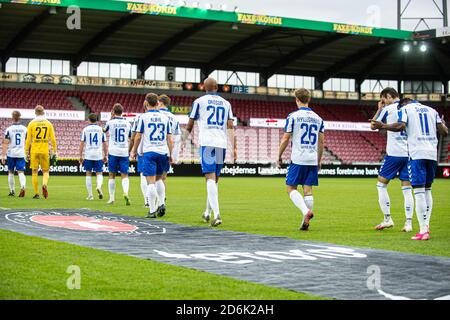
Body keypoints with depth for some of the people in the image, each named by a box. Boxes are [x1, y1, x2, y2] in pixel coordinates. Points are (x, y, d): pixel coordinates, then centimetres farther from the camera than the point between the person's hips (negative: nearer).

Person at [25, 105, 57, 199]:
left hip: (34, 151, -1)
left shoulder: (32, 123, -1)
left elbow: (28, 139, -2)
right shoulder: (48, 124, 4)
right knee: (46, 171, 11)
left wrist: (26, 152, 4)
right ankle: (44, 185, -18)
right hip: (45, 151, 1)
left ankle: (36, 193, 4)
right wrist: (55, 152, 9)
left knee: (34, 171, 6)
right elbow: (53, 139, 2)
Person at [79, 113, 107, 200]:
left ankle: (90, 195, 6)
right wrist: (105, 155, 12)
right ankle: (99, 186, -23)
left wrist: (81, 156, 5)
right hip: (98, 155, 0)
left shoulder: (85, 129, 2)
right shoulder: (101, 129, 5)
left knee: (88, 174, 8)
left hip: (88, 155, 0)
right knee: (99, 173, 7)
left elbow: (82, 143, 0)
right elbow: (104, 144, 5)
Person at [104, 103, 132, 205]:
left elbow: (105, 130, 20)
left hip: (113, 152, -2)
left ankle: (112, 198, 8)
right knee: (124, 175, 3)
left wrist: (111, 118, 25)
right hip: (124, 152, 2)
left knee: (112, 175, 8)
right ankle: (126, 192, -23)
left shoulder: (110, 122, -3)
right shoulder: (127, 123, 6)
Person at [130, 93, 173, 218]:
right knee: (157, 180, 17)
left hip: (149, 152, -4)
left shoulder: (144, 117, -1)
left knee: (151, 182, -6)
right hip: (162, 152, 4)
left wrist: (134, 151, 12)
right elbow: (169, 138, 9)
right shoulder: (165, 118, 8)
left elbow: (138, 136, 0)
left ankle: (152, 211, -11)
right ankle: (157, 205, 11)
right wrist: (170, 154, 14)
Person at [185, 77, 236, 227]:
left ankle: (217, 214, -27)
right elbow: (230, 127, 7)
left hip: (207, 143, -4)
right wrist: (234, 147, 5)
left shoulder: (199, 101, 7)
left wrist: (183, 140, 27)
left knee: (210, 177, -12)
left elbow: (189, 126, 12)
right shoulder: (226, 103, 16)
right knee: (214, 179, 15)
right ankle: (207, 213, 26)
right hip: (222, 143, 4)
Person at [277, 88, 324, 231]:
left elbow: (285, 139, -4)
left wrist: (279, 156, 8)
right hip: (313, 160, 4)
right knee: (308, 190, 6)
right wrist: (319, 161, 22)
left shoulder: (293, 116, -4)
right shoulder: (318, 118, 10)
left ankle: (306, 211, -19)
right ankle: (305, 222, 3)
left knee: (291, 188, 3)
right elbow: (321, 142, 13)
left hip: (297, 160, -4)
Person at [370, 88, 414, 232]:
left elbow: (373, 126, 9)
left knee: (381, 185, 8)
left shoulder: (387, 109, -3)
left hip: (394, 153, -5)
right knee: (407, 188, 6)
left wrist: (379, 110, 19)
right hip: (410, 153, 5)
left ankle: (387, 219, 5)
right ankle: (409, 223, 1)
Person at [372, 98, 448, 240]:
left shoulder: (405, 109, 6)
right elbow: (444, 132, 13)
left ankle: (423, 231, -12)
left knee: (419, 192, -7)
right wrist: (443, 124, 36)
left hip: (417, 154, -5)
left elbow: (400, 126, -13)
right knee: (427, 190, 16)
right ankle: (426, 225, 13)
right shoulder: (432, 110, 19)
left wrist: (382, 126, 0)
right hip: (432, 154, 5)